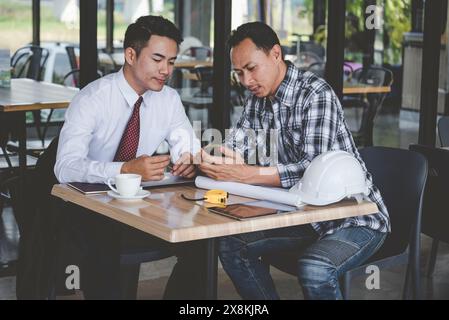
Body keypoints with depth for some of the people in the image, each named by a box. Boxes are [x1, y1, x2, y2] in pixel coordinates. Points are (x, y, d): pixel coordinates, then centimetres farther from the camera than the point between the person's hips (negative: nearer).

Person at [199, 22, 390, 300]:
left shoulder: (316, 94, -20)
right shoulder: (258, 98, 6)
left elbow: (313, 169, -30)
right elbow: (235, 147, 3)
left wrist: (243, 174, -35)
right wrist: (209, 160, -20)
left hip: (355, 218, -8)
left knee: (313, 269, -34)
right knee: (231, 245, -4)